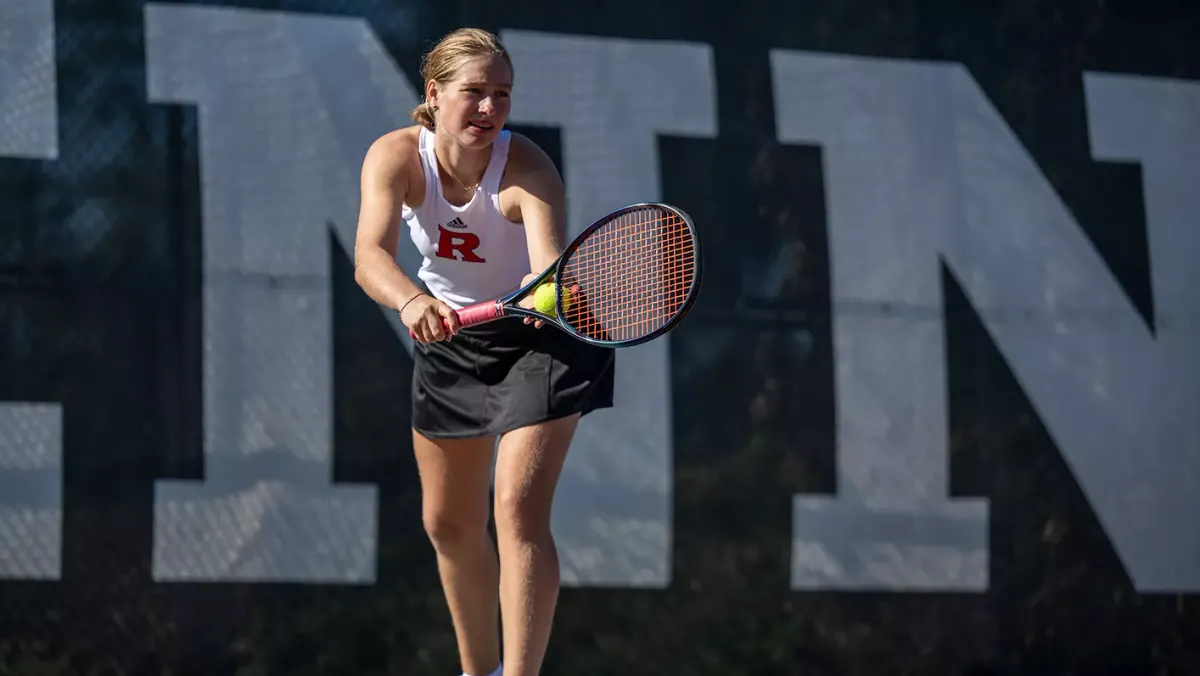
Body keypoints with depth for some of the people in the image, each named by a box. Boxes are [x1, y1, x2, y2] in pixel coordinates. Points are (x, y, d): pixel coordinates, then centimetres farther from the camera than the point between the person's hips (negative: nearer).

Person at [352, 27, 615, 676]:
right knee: (449, 523, 13)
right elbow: (370, 256, -39)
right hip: (449, 333, 4)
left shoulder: (528, 170, -30)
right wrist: (412, 301, -60)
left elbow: (553, 265, -45)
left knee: (518, 512, -19)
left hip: (539, 337, -4)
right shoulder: (395, 157, -23)